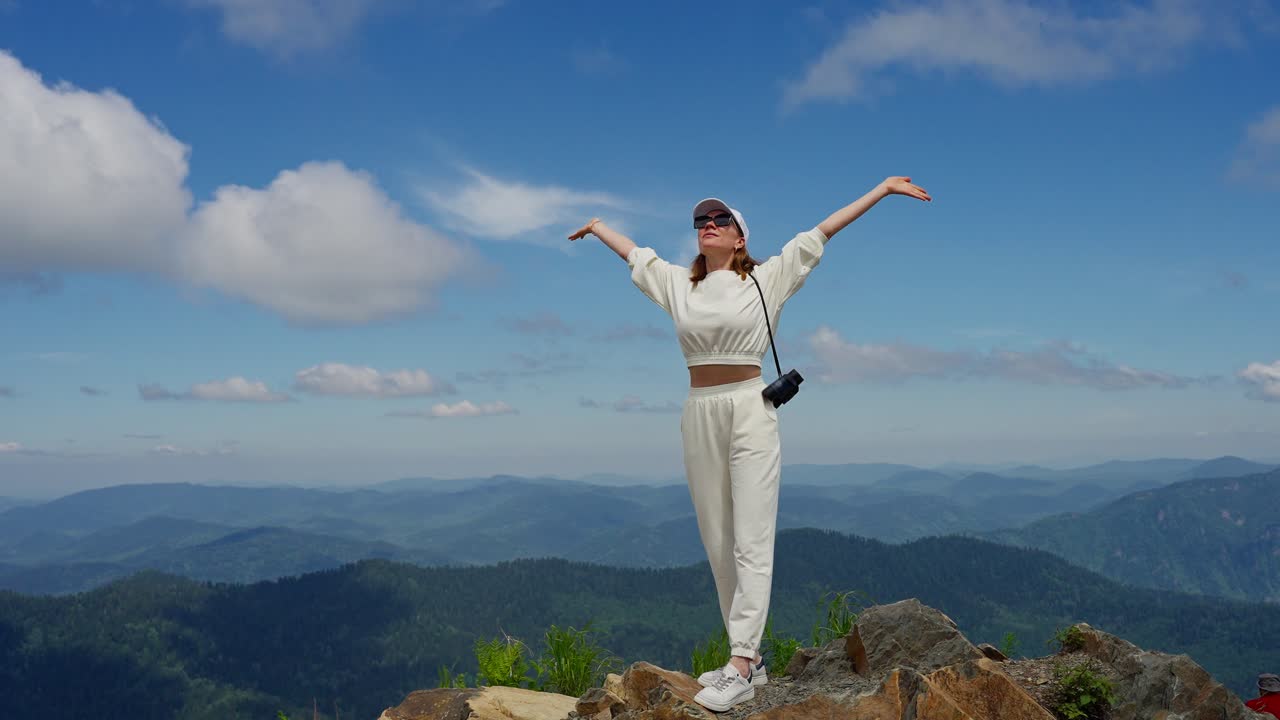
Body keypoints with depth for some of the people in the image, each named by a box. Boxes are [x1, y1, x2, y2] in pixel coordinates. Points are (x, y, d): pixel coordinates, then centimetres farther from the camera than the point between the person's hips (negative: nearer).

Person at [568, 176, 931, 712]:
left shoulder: (766, 278, 2)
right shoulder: (677, 283, 12)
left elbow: (821, 232, 2)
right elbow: (632, 251, 28)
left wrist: (883, 189, 3)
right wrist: (595, 226, 44)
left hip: (750, 410, -4)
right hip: (699, 415, 5)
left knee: (751, 540, -8)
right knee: (718, 544, 6)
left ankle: (740, 669, -12)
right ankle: (749, 657, 14)